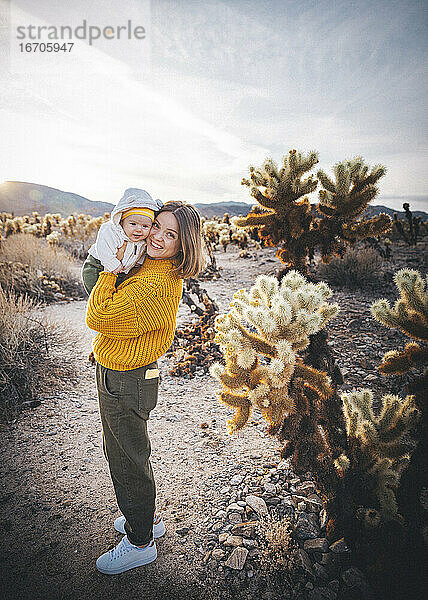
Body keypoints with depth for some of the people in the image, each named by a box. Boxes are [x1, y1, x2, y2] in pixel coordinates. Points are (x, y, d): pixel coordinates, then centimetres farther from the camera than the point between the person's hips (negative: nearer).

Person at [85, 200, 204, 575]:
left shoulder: (156, 285, -29)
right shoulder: (150, 267, 2)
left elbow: (98, 317, -24)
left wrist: (112, 269, -17)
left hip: (126, 382, -10)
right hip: (117, 375, 10)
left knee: (128, 463, 10)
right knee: (123, 455, 26)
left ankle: (140, 543, 35)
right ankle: (146, 518, 48)